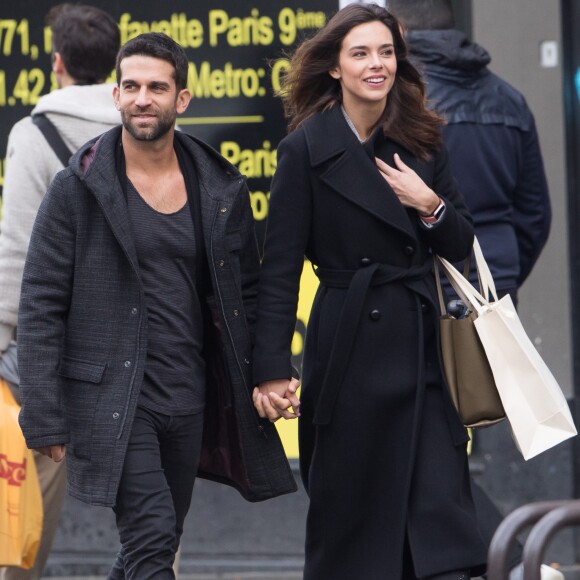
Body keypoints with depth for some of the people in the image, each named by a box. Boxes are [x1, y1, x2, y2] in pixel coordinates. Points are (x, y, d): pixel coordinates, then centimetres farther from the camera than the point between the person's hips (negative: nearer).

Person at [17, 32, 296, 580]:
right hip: (112, 400, -5)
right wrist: (44, 419, -10)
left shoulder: (221, 189, 7)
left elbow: (247, 296, 16)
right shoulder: (77, 189, -5)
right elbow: (41, 306, -6)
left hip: (189, 401, 5)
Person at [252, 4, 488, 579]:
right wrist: (272, 370, -13)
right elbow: (280, 268, -7)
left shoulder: (421, 141, 9)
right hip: (351, 351, -4)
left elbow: (460, 245, 13)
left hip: (423, 340, 4)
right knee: (352, 521, 5)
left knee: (441, 516, -4)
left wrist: (430, 205, -8)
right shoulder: (307, 149, -5)